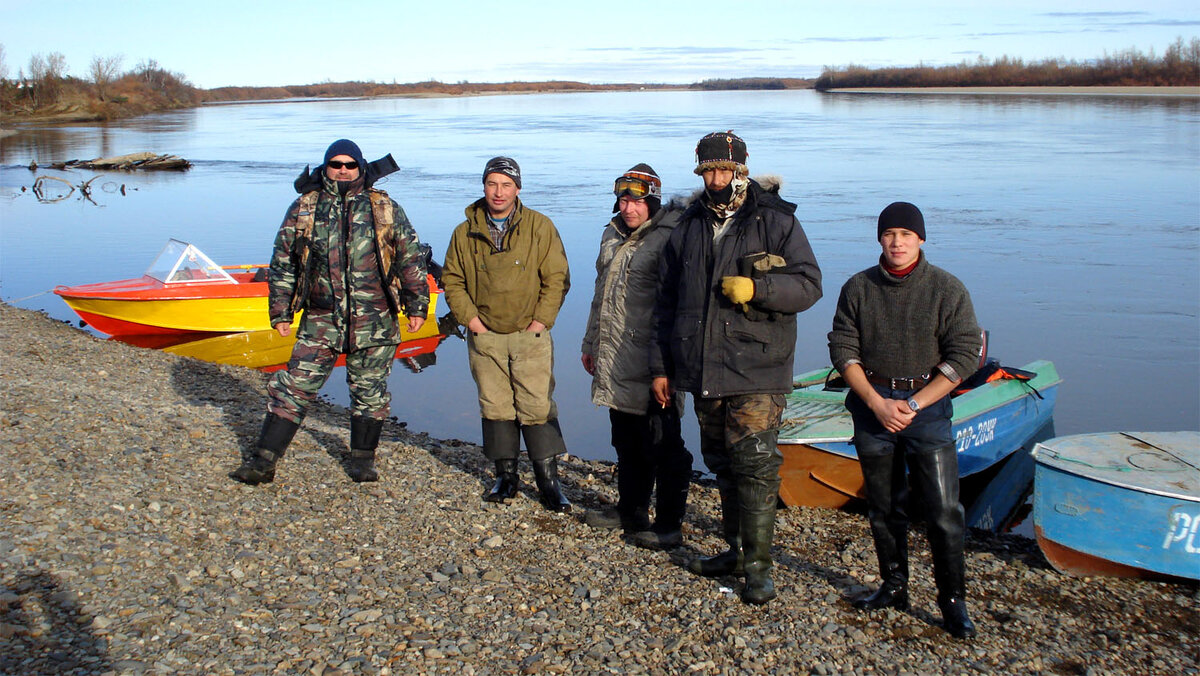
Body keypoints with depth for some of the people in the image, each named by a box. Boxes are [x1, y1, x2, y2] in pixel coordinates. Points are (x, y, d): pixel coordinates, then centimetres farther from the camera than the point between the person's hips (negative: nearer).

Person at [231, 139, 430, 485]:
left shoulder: (384, 208, 6)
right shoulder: (304, 209, 7)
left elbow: (410, 258, 8)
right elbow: (282, 263, 11)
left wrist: (416, 305, 5)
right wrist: (281, 311, 7)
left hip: (374, 320, 0)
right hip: (321, 319, 0)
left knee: (370, 390, 8)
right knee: (295, 386, -1)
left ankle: (362, 459, 24)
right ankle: (263, 460, 5)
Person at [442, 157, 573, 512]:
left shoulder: (539, 227, 0)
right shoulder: (466, 232, 6)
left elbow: (557, 277, 0)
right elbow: (451, 279, 12)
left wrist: (541, 320, -6)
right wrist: (468, 316, 0)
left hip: (529, 336, -2)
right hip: (484, 337, 3)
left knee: (538, 408, -6)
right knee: (495, 408, 8)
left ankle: (548, 480, 2)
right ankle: (505, 476, 21)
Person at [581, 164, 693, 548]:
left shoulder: (669, 238, -12)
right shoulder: (612, 236, 15)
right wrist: (590, 343, 25)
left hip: (651, 368, -8)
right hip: (615, 364, 8)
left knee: (662, 446, 1)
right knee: (627, 444, 19)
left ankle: (669, 525, 11)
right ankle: (631, 511, 33)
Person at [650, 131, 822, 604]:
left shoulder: (777, 221, -2)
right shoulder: (689, 228, 12)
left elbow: (808, 286, -5)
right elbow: (667, 302, 16)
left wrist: (755, 288, -22)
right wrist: (661, 366, 14)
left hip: (756, 372, -5)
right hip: (702, 370, 5)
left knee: (755, 466, -8)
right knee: (721, 464, 14)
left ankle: (758, 566, 3)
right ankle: (738, 549, 28)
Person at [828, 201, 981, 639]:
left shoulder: (947, 289, -3)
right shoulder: (858, 288, 3)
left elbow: (963, 356, -5)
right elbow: (843, 350, 2)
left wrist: (913, 405, -12)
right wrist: (877, 403, -10)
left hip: (927, 405, -2)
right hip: (871, 405, 2)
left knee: (944, 510, -6)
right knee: (883, 507, 11)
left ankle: (952, 600, 8)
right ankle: (894, 586, 27)